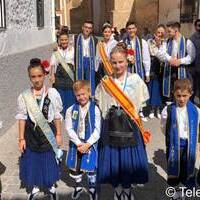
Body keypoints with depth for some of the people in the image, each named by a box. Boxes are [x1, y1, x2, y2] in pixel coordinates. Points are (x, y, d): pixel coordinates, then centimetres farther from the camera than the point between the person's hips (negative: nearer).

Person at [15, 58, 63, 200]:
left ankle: (51, 186, 39)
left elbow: (57, 115, -3)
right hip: (31, 134, 1)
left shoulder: (52, 93, -10)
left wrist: (58, 134, 0)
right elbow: (22, 117, -2)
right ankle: (35, 188, 38)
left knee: (50, 162, 13)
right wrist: (21, 138, -2)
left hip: (49, 133, -1)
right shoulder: (24, 96, -8)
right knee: (32, 162, 13)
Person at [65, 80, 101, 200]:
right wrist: (79, 143, -14)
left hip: (90, 144, -2)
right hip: (76, 144, 2)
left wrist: (87, 144, -16)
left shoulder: (95, 109, -9)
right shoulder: (71, 110, -4)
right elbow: (69, 128, -8)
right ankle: (78, 187, 38)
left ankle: (92, 189, 31)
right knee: (75, 167, 14)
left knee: (91, 167, 8)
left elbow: (97, 130, -10)